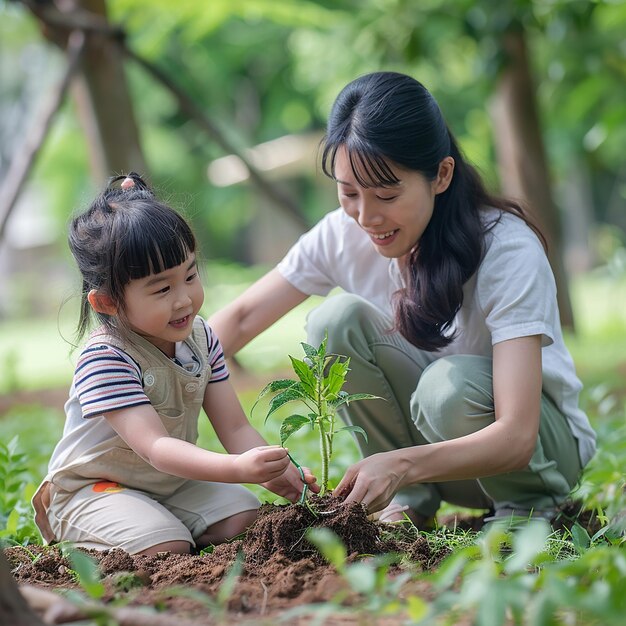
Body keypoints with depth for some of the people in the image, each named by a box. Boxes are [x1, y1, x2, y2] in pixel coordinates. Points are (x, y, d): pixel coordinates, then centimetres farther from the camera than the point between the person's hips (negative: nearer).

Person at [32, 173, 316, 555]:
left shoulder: (201, 338, -5)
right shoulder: (106, 360, -28)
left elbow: (235, 428, -6)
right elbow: (155, 447, -37)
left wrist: (276, 473, -26)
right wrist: (238, 469, -51)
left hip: (173, 481, 7)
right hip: (96, 488, -7)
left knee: (244, 518, -12)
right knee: (169, 548, -28)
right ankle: (64, 526, -2)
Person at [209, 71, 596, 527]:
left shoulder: (509, 251, -28)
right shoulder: (343, 235, -13)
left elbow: (516, 438, -36)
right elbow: (242, 318, -6)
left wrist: (402, 463, -51)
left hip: (546, 443, -4)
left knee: (449, 386, -37)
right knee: (339, 318, -21)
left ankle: (529, 507, -6)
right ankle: (410, 501, -5)